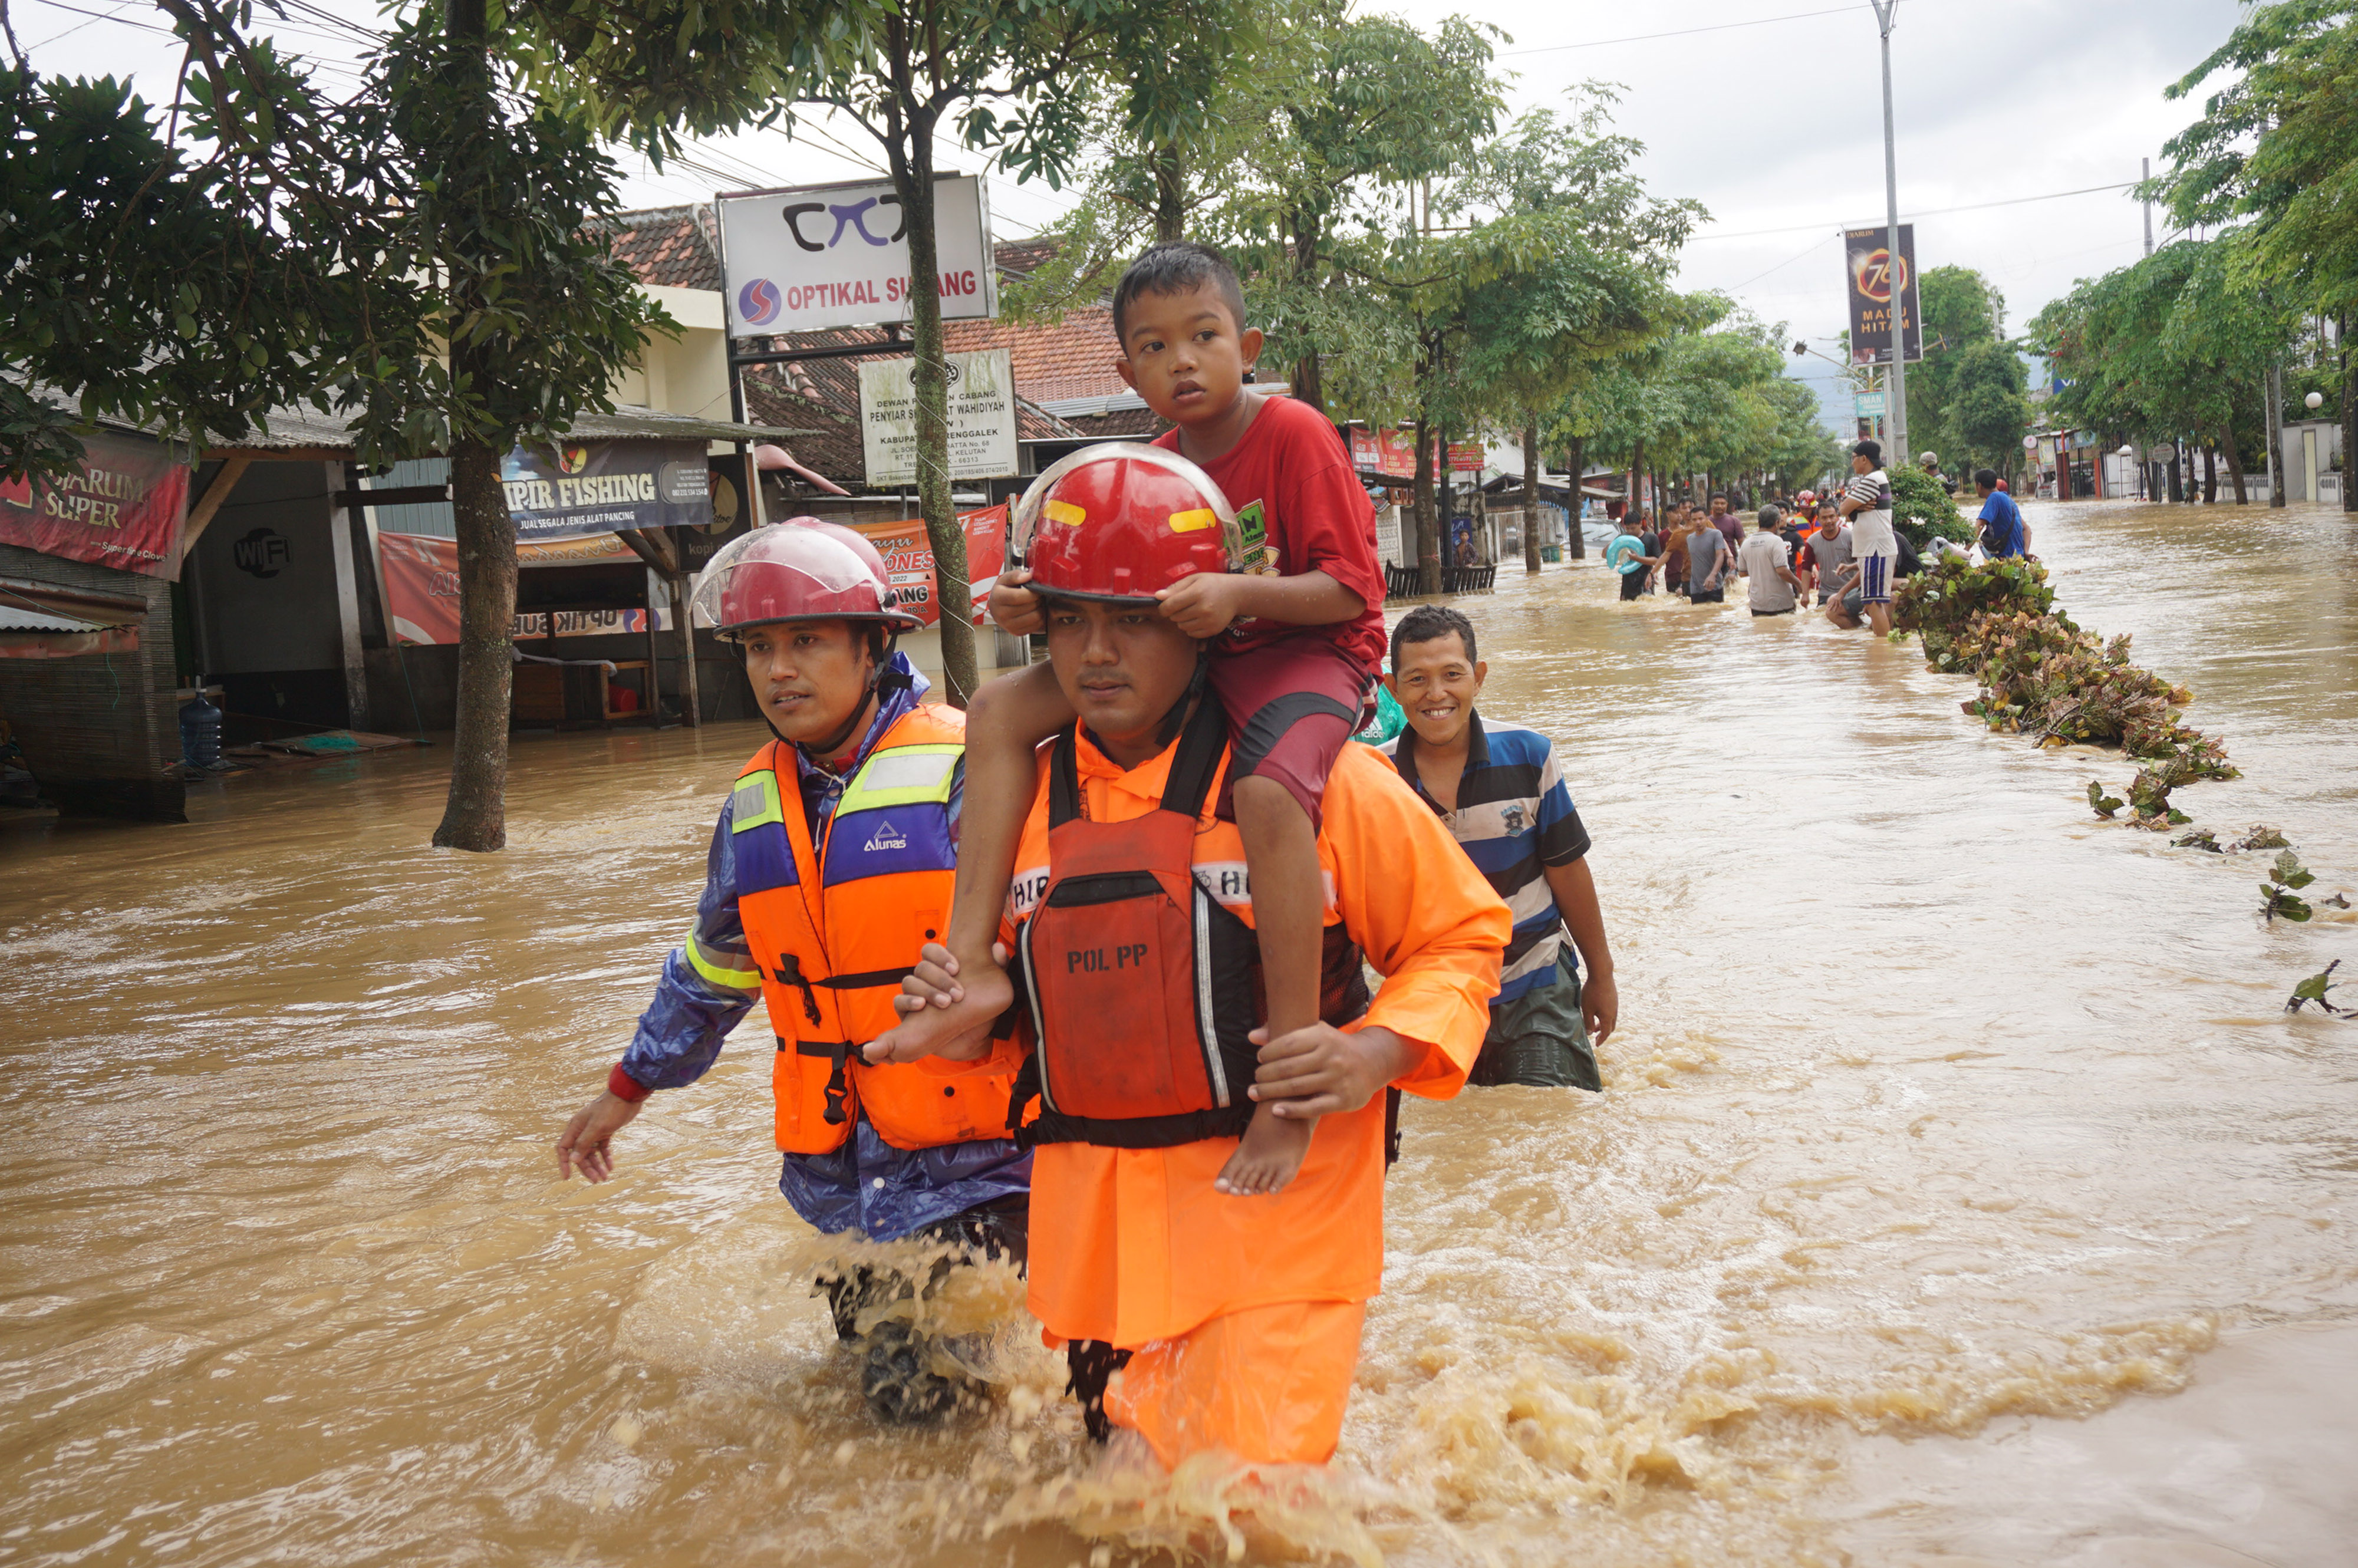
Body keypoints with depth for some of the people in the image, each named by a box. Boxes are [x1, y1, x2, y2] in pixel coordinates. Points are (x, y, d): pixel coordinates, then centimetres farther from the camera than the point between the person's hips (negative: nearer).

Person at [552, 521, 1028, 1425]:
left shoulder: (964, 768, -12)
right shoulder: (754, 805, 9)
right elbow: (711, 968, 23)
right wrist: (630, 1088, 29)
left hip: (970, 1155, -6)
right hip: (837, 1164, 6)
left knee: (918, 1401, -8)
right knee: (872, 1362, 16)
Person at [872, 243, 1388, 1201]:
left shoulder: (1294, 435, -12)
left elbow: (1352, 588, -16)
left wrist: (1240, 594, -32)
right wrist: (1036, 606, -8)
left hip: (1310, 648, -7)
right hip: (1183, 657, 7)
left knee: (1269, 793, -40)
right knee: (1002, 709, -5)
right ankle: (972, 962, -11)